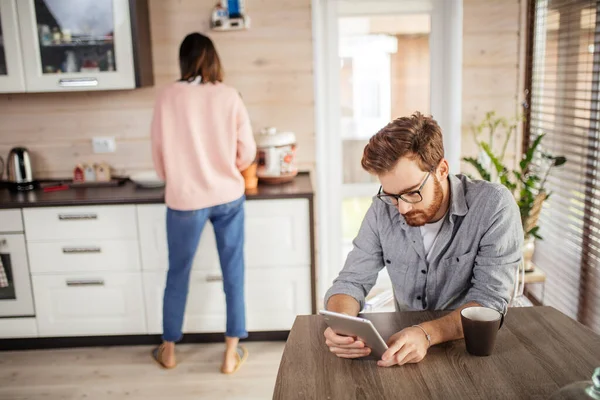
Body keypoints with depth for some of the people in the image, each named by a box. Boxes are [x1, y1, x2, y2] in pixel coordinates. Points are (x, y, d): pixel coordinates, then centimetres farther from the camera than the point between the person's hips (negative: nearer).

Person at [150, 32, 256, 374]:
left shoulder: (169, 97, -6)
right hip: (228, 197, 1)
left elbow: (159, 152, 0)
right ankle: (232, 353, 21)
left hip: (185, 200, 0)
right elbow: (247, 153, -2)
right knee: (233, 273, 12)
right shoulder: (229, 96, -5)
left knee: (178, 274, 16)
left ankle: (168, 350, 33)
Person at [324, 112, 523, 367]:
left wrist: (427, 334, -35)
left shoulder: (494, 206, -16)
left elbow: (490, 300, -19)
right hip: (405, 347, 2)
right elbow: (352, 281, -4)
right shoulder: (383, 209, -6)